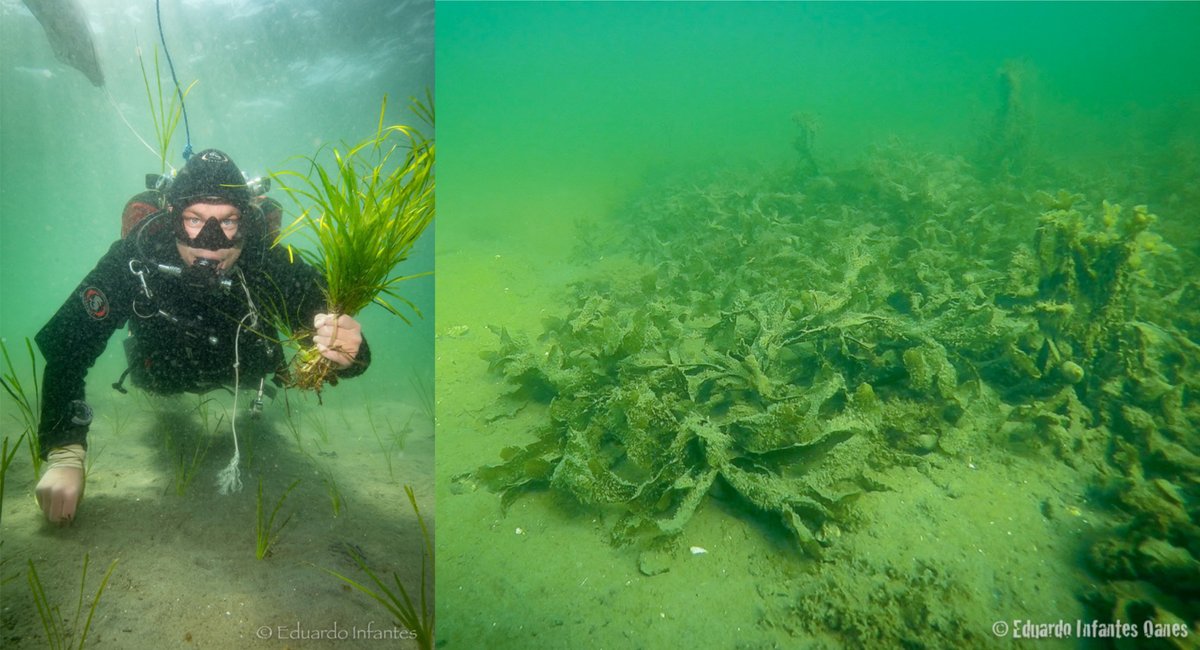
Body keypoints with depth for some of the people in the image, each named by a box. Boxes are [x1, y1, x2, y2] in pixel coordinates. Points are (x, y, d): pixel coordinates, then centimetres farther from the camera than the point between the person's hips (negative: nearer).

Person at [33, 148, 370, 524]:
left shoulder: (270, 264, -40)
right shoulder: (134, 257, -39)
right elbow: (66, 345, -36)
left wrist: (347, 353, -66)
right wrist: (64, 456, -44)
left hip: (244, 372, 0)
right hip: (162, 376, 1)